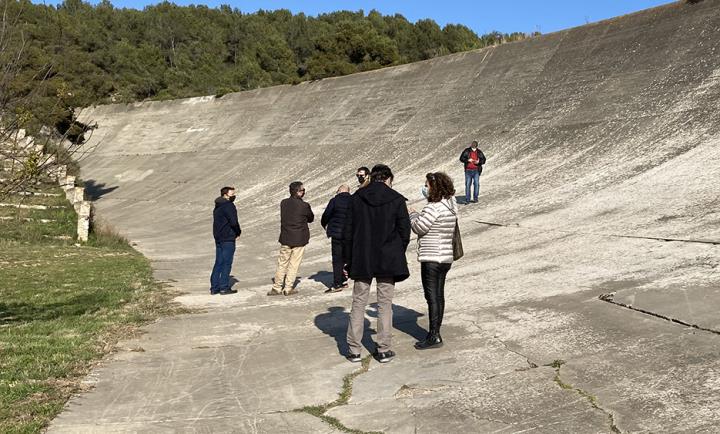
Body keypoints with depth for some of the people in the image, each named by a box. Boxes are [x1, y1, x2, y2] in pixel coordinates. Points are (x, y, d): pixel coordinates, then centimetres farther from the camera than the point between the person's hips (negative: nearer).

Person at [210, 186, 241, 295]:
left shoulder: (217, 207, 16)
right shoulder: (229, 206, -13)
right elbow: (233, 222, -22)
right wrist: (238, 232, -4)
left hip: (218, 238, 8)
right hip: (228, 239, -8)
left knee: (218, 262, 12)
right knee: (226, 263, -1)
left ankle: (214, 287, 13)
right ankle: (224, 287, 2)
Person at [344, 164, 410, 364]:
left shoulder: (356, 198, 2)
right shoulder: (397, 199, -4)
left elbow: (347, 231, 2)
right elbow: (404, 231, -2)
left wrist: (349, 260, 8)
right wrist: (398, 254, 11)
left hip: (361, 260, 1)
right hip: (388, 261, -1)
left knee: (358, 304, 9)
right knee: (385, 304, 7)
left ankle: (354, 350, 11)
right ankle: (384, 350, 12)